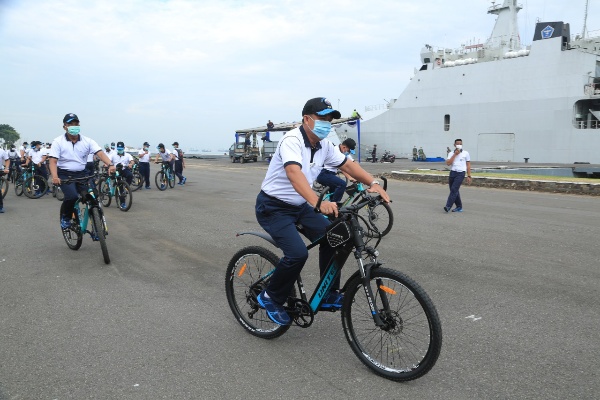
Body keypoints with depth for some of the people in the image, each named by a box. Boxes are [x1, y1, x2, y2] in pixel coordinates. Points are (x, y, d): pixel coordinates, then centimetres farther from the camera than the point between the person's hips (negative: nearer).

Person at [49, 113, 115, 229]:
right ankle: (65, 218, 4)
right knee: (72, 196, -26)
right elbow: (53, 161, -10)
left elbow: (100, 153, -13)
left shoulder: (87, 141, 1)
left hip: (81, 174, 3)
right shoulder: (58, 142, -3)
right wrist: (55, 177, -29)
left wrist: (110, 165, -33)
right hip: (65, 175, -3)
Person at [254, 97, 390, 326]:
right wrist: (318, 202, -57)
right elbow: (294, 173, -42)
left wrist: (373, 183, -13)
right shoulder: (292, 141, -25)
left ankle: (329, 295, 11)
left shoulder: (324, 145, 0)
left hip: (299, 206, 8)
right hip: (273, 208, -8)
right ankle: (270, 298, 2)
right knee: (298, 253, -24)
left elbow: (347, 165, 4)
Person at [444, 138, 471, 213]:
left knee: (454, 189, -17)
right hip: (452, 173, 4)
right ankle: (459, 207, 22)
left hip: (460, 173, -4)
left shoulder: (466, 153, 5)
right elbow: (448, 163, -5)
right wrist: (455, 154, -7)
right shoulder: (451, 153, 10)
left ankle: (448, 206, -18)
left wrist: (469, 176, 1)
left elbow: (468, 165, 6)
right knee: (454, 191, 9)